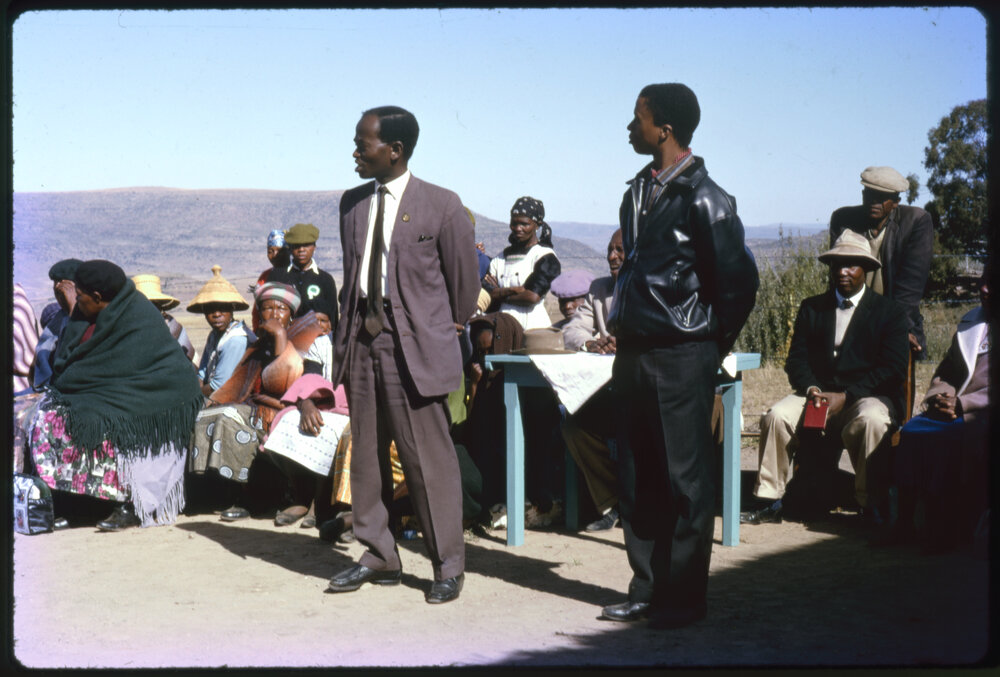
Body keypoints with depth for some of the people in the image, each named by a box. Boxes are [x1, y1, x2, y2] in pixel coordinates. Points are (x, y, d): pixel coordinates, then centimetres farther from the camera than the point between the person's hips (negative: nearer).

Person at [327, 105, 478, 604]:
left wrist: (450, 327, 11)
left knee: (428, 458, -2)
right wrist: (350, 331, 15)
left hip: (415, 344, -6)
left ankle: (448, 566, 9)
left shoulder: (441, 206, -6)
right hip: (363, 338, 6)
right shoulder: (352, 203, 12)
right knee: (365, 454, 10)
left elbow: (465, 278, 2)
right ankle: (378, 556, 23)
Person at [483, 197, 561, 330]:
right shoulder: (498, 260, 18)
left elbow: (533, 296, -10)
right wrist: (511, 290, -7)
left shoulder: (546, 257, 3)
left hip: (535, 325, -4)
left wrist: (499, 294, 2)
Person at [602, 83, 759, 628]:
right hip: (633, 353, 8)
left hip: (682, 357, -8)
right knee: (637, 477, 11)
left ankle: (683, 597, 10)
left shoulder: (703, 200, -12)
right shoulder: (638, 191, 12)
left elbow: (740, 281, -11)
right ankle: (647, 589, 22)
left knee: (685, 479, 0)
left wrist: (714, 343, -3)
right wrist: (620, 323, 16)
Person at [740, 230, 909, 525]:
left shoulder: (890, 312, 5)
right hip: (818, 393, 3)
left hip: (870, 395, -3)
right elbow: (796, 360, 10)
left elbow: (893, 369, -5)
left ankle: (871, 506, -22)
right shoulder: (811, 308, 16)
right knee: (776, 416, -24)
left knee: (869, 422, -36)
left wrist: (845, 396, -17)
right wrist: (811, 389, -13)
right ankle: (770, 502, -14)